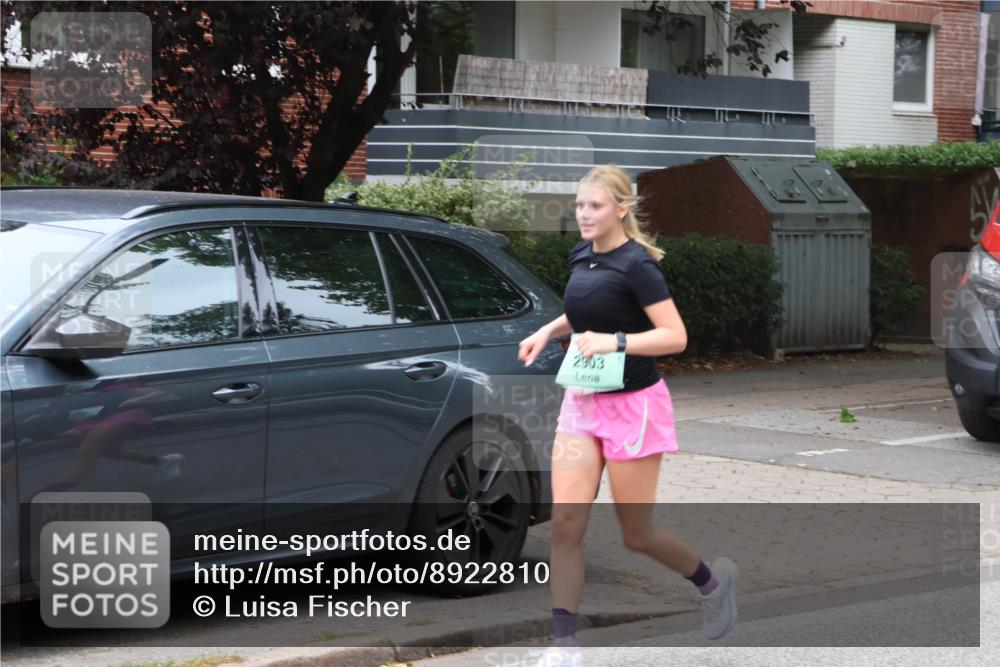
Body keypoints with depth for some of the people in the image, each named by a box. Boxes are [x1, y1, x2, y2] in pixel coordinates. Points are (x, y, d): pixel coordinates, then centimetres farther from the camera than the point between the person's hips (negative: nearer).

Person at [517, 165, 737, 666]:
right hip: (582, 402, 6)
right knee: (566, 523, -5)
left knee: (637, 534, 4)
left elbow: (675, 336, -20)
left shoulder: (635, 264, -16)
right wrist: (548, 330, 8)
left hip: (633, 404, -6)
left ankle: (712, 579, 33)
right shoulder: (580, 256, 5)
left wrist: (615, 341, -30)